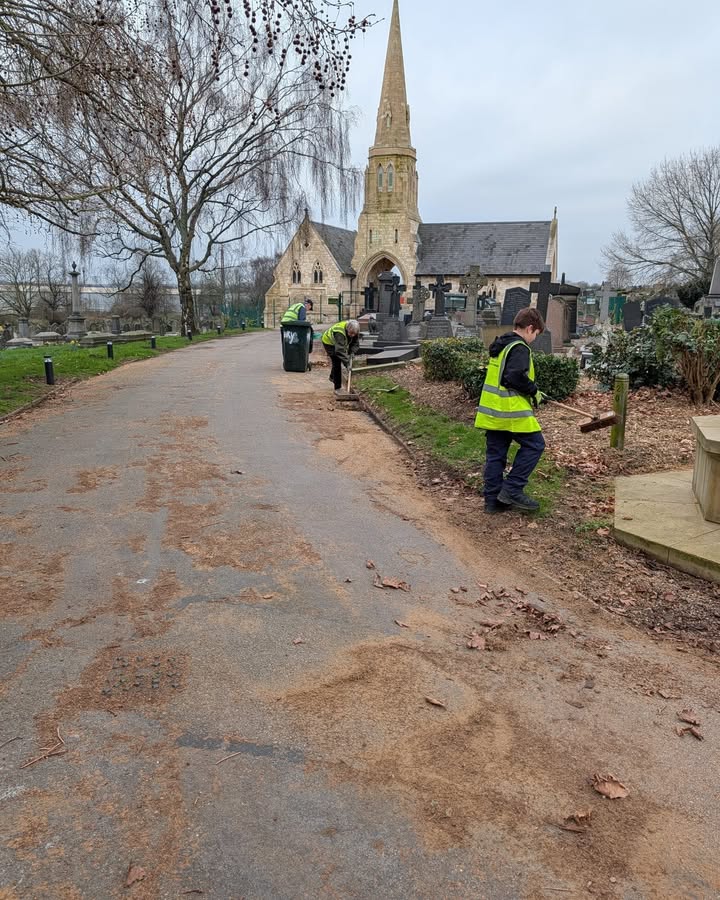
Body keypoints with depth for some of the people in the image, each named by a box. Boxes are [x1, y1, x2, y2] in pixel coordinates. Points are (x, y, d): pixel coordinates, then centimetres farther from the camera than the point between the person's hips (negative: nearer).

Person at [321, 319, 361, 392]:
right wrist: (347, 363, -55)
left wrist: (352, 352, -28)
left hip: (340, 343, 7)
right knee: (336, 362, -16)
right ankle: (337, 387, -11)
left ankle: (332, 377, 49)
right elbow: (340, 350, -50)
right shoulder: (339, 332, -45)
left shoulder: (354, 331, -23)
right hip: (329, 342, -7)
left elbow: (355, 344, -10)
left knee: (337, 361, 22)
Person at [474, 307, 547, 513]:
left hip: (493, 409, 9)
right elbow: (515, 377, -24)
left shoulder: (501, 346, 18)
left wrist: (529, 391, 18)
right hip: (511, 410, -9)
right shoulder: (519, 348, -12)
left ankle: (493, 499, 14)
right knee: (534, 444, 1)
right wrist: (534, 392, -8)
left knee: (496, 454, 10)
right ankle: (512, 490, -1)